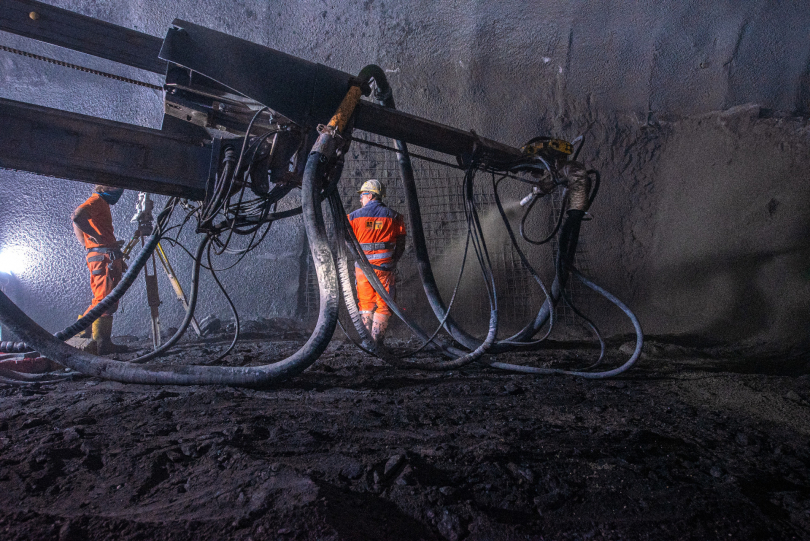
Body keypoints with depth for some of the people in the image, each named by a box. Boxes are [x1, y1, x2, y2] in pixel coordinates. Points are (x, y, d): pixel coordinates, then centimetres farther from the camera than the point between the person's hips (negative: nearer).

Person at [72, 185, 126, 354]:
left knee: (109, 303, 9)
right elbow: (78, 216, -23)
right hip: (104, 257, -10)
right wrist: (97, 236, -18)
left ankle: (104, 343, 11)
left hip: (109, 258, 10)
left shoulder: (103, 204, 24)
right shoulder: (97, 200, -4)